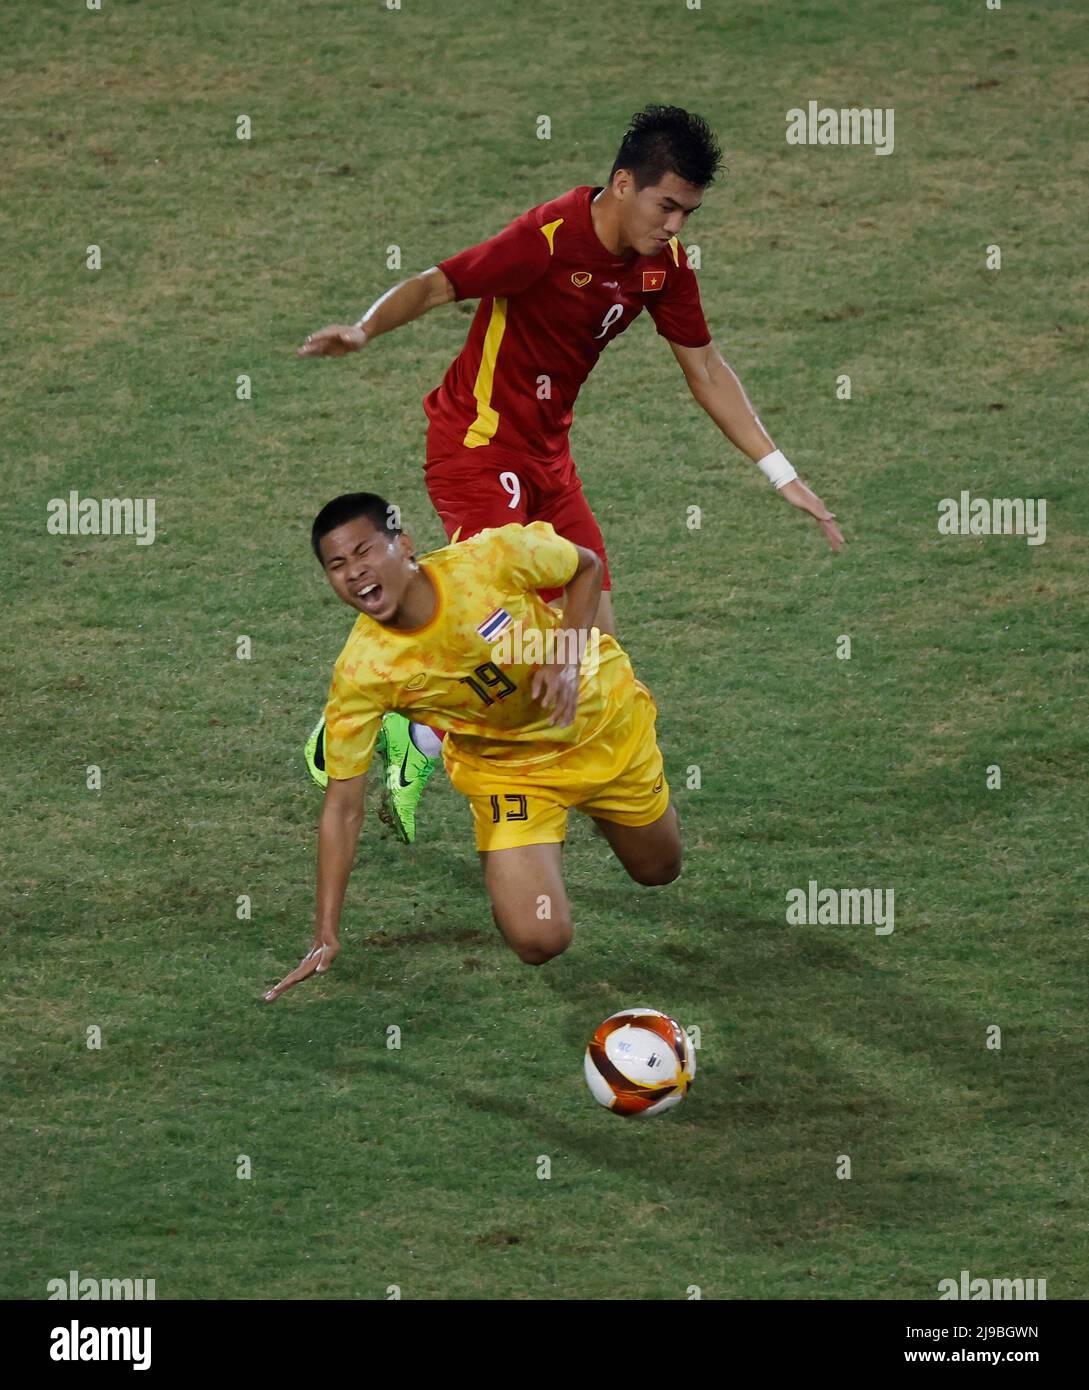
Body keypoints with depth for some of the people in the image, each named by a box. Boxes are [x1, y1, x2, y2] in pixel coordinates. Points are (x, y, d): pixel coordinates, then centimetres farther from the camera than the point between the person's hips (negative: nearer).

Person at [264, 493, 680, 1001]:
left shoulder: (491, 557, -31)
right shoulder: (361, 671, -29)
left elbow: (587, 566, -9)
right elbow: (342, 805, -23)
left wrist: (565, 658, -26)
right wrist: (326, 937, -27)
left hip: (604, 717, 1)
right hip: (507, 768, -1)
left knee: (659, 870, 19)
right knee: (539, 941, -16)